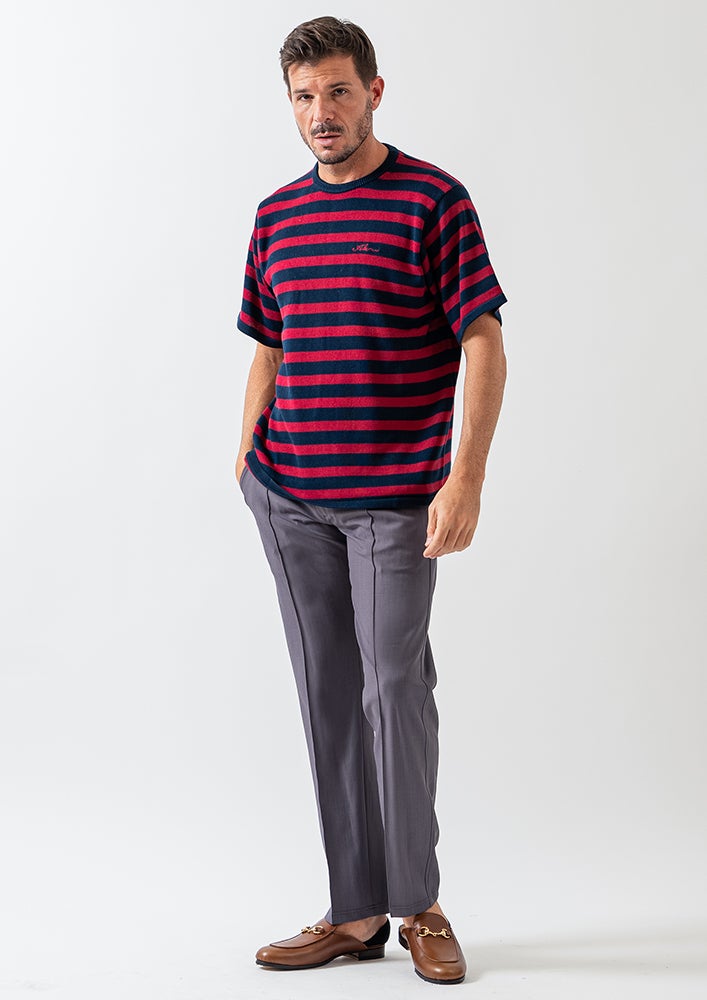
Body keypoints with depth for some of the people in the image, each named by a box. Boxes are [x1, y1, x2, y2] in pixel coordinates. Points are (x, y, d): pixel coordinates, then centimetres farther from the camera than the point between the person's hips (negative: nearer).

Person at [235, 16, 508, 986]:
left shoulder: (435, 200, -4)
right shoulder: (277, 215, 12)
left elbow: (483, 348, -8)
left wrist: (467, 477, -18)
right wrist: (247, 462, 13)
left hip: (394, 495, -5)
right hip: (291, 495, 5)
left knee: (394, 691, -4)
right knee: (328, 698, 7)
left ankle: (419, 906, 15)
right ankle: (357, 913, 16)